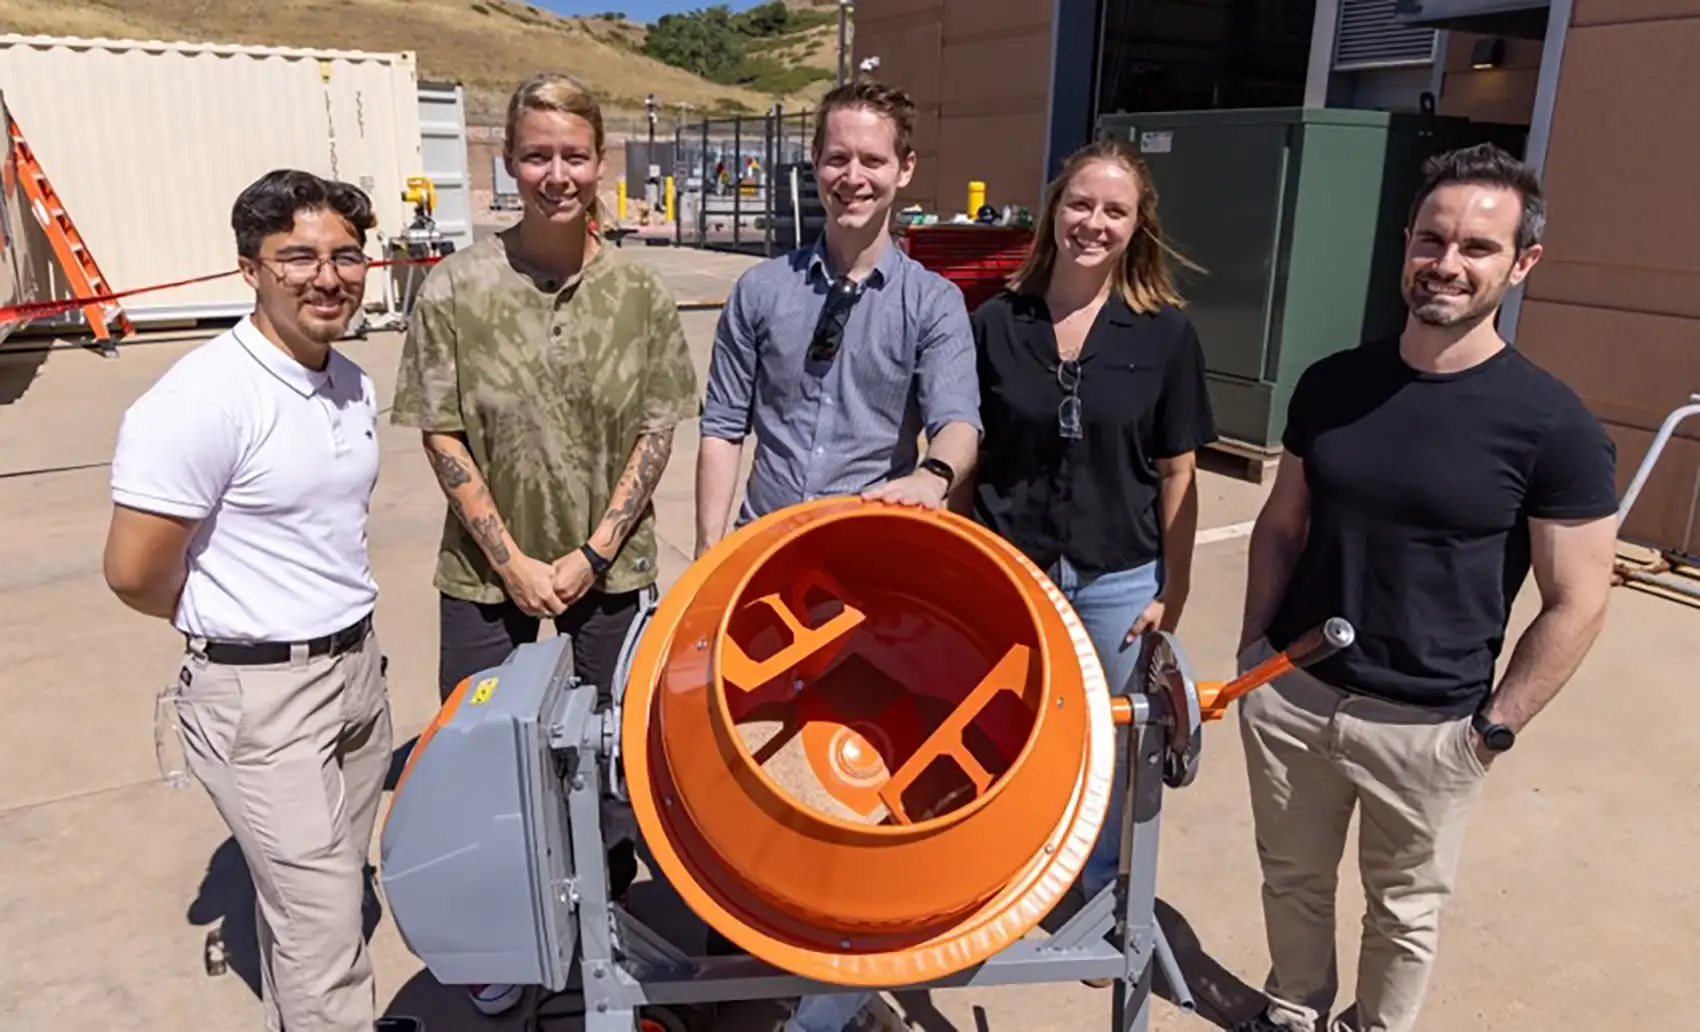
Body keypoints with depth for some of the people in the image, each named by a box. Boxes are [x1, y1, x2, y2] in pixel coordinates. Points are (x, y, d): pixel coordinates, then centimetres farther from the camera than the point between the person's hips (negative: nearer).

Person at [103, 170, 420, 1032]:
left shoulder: (354, 385, 4)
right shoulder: (199, 401, -20)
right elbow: (134, 575, -17)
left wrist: (342, 622, 11)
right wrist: (231, 625, -1)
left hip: (358, 667, 7)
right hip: (259, 695, -7)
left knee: (322, 894, 21)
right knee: (322, 926, 0)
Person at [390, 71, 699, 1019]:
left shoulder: (643, 293, -4)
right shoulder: (457, 290, -8)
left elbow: (656, 433, -2)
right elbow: (444, 440, -6)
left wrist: (592, 553, -9)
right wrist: (512, 561, -9)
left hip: (609, 567, 1)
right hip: (490, 570, 0)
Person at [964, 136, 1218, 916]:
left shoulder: (1166, 332, -3)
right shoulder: (996, 322, -2)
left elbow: (1177, 473, 0)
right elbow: (967, 455, 3)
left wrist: (1172, 591, -1)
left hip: (1118, 580, 0)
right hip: (1006, 572, 1)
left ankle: (1096, 900, 37)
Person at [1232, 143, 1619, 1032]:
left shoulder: (1552, 424, -13)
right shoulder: (1331, 383, -2)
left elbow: (1576, 604, -9)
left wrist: (1494, 727, -8)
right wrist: (1254, 644, 3)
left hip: (1425, 725, -3)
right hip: (1289, 693, 4)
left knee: (1405, 908, 18)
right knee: (1293, 878, 21)